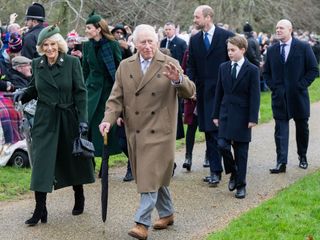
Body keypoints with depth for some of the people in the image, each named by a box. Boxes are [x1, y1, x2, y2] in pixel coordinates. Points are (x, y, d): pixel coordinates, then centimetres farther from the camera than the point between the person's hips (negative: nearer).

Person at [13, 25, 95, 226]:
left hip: (68, 118, -1)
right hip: (45, 120, 2)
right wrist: (23, 95, -10)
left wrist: (83, 119, -13)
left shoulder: (72, 62, -6)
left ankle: (79, 198, 35)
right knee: (41, 162, -6)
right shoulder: (37, 64, 2)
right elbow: (34, 89, 12)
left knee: (73, 160, 13)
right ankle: (40, 209, -3)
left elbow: (80, 92, -7)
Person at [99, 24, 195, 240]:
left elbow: (189, 92, -7)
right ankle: (167, 213, 31)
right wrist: (108, 120, -11)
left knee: (151, 176, -8)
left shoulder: (170, 64, -2)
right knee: (153, 176, 14)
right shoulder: (125, 66, 6)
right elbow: (116, 98, 5)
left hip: (159, 131, -4)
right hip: (135, 131, 4)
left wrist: (178, 80, -28)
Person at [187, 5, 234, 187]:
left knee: (218, 132, -8)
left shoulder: (226, 36, -4)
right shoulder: (194, 40, 10)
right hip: (203, 93, 5)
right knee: (209, 133, 7)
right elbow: (191, 67, 10)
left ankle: (216, 171, -3)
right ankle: (215, 170, 14)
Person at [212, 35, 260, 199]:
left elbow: (255, 96, -7)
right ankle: (233, 173, 17)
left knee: (241, 151, 3)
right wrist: (216, 114, 8)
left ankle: (241, 185, 14)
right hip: (225, 113, 3)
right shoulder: (223, 68, 7)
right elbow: (219, 92, 10)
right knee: (222, 145, -9)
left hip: (242, 116, -3)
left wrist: (253, 118, -12)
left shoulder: (252, 70, -6)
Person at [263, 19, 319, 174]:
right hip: (279, 97, 2)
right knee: (280, 130, -4)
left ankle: (302, 157, 30)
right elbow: (266, 72, 15)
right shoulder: (272, 50, 7)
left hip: (298, 96, -2)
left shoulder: (303, 48, -3)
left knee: (302, 128, 11)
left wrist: (301, 85, -10)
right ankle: (281, 163, -6)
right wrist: (273, 86, 0)